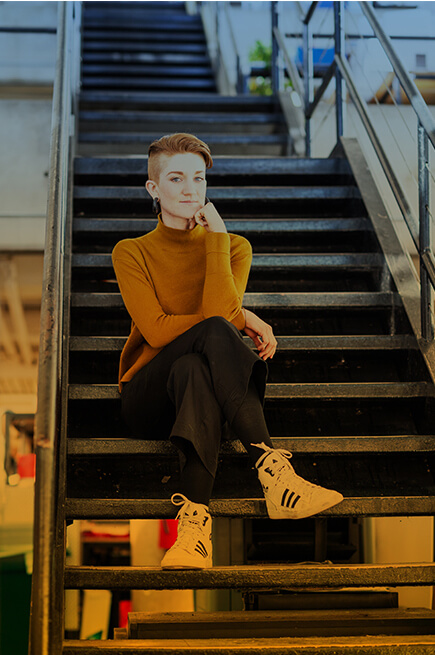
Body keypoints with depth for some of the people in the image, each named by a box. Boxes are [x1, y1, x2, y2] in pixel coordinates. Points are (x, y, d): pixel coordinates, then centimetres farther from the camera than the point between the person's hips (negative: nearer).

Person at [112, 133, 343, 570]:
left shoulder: (233, 247, 12)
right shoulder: (131, 253, 6)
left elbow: (217, 308, -10)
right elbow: (156, 330, -10)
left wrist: (216, 237, -6)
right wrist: (239, 320, -13)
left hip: (201, 382, 2)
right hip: (147, 397, -1)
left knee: (192, 371, -37)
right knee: (214, 332, -34)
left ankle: (194, 517, -51)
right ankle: (274, 473, -46)